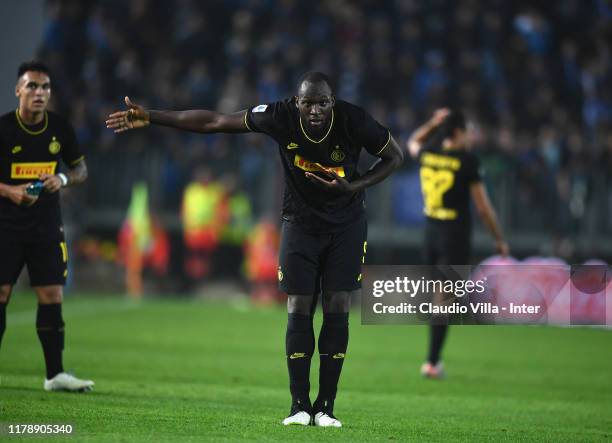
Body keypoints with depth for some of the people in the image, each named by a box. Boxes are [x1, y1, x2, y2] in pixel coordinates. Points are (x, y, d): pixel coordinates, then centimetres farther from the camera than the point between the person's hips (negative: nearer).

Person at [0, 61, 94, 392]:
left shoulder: (61, 129, 2)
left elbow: (81, 170, 12)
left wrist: (63, 180, -10)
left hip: (47, 226, 3)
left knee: (52, 296, 0)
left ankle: (55, 374, 5)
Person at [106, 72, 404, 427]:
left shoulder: (354, 121, -23)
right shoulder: (281, 116, -21)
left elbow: (395, 157, -7)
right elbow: (213, 122, -17)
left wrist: (352, 187, -22)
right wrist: (150, 118, -19)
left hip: (347, 224, -1)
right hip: (300, 221, 1)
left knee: (337, 311, -5)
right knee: (298, 311, -5)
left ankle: (325, 407, 1)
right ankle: (299, 406, 1)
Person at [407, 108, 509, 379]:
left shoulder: (427, 154, 3)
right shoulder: (467, 160, -12)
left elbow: (413, 142, 31)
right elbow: (483, 207, -9)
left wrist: (434, 122, 33)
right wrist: (499, 239, 0)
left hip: (431, 232, 6)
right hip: (457, 235, -6)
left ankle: (434, 360, 20)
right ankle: (432, 363, -6)